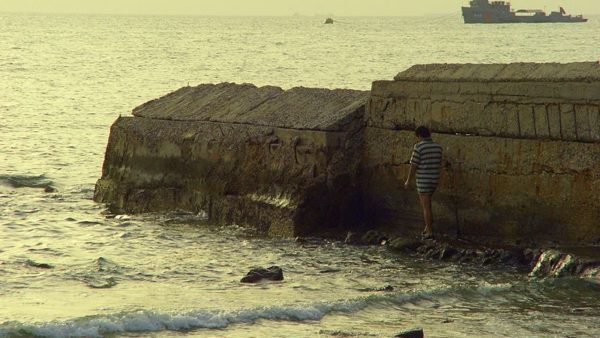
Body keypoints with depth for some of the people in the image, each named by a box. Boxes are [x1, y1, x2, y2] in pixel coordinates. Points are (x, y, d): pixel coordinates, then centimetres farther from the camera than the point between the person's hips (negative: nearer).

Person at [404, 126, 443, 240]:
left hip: (423, 180, -6)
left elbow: (414, 166, -12)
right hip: (434, 179, 6)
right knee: (426, 203, 22)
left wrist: (408, 181, -2)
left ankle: (430, 232, 1)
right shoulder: (438, 147, 5)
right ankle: (428, 227, 21)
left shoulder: (418, 147, -13)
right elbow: (439, 165, 10)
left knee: (426, 206, -1)